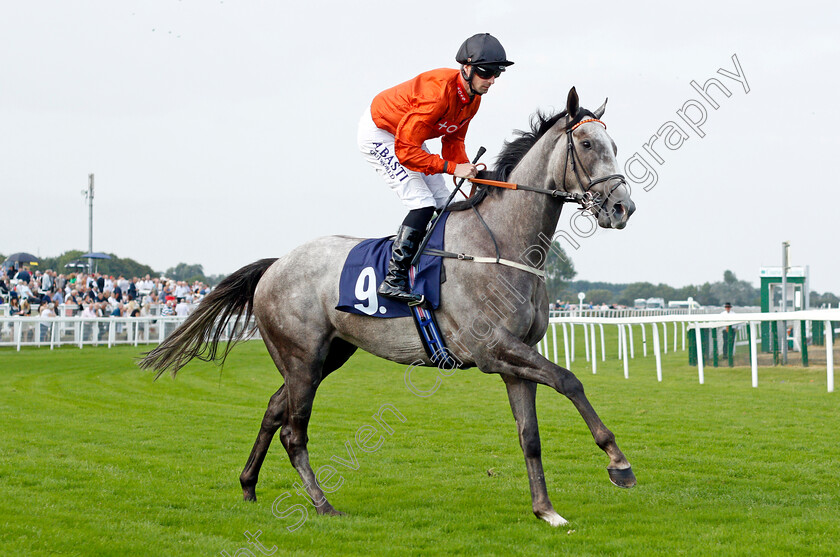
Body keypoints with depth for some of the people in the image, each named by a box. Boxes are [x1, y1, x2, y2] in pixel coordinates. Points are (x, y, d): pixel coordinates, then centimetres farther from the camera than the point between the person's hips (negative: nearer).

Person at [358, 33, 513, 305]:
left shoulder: (473, 98, -8)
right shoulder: (439, 92, -35)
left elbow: (453, 140, 5)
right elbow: (405, 150, -35)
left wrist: (469, 169, -14)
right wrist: (452, 168, -35)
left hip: (409, 136, 10)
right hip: (379, 135, -10)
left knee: (444, 204, 5)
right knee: (423, 204, -19)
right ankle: (393, 280, -19)